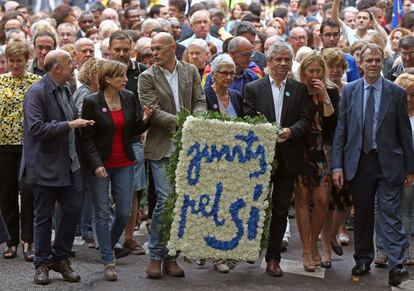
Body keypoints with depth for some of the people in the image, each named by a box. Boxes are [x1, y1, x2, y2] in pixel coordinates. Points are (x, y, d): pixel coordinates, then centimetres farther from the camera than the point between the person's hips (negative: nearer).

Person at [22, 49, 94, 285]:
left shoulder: (66, 90, 11)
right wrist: (70, 125, -22)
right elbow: (36, 128, -23)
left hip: (68, 164, 7)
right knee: (44, 217, 5)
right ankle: (42, 264, 18)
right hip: (46, 166, -7)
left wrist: (82, 123, 6)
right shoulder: (37, 93, -15)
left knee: (74, 210, 5)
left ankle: (61, 258, 21)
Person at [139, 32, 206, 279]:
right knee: (166, 199, -9)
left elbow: (200, 101, 7)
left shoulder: (191, 71, 9)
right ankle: (156, 256, 4)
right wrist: (179, 122, -22)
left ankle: (171, 256, 16)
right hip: (162, 148, -3)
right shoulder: (148, 77, -1)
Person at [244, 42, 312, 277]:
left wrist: (291, 131, -20)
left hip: (288, 158, 1)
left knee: (280, 210, 5)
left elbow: (306, 119, -2)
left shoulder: (300, 90, 7)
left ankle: (273, 258, 12)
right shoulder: (253, 88, 3)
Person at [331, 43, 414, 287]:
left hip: (388, 162, -2)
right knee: (362, 214, 11)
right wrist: (337, 165, -3)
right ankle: (363, 261, 24)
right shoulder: (349, 91, 4)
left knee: (390, 214, -5)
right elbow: (341, 130, 3)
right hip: (358, 161, 2)